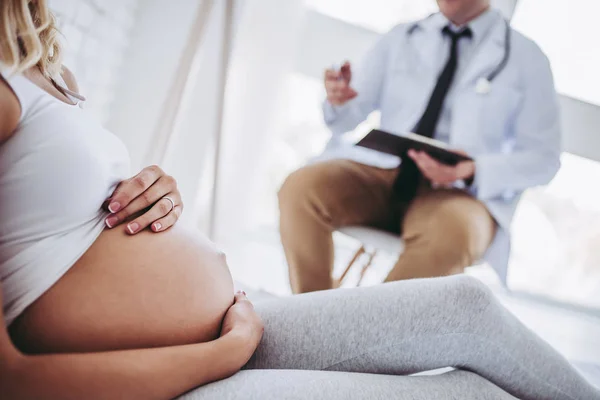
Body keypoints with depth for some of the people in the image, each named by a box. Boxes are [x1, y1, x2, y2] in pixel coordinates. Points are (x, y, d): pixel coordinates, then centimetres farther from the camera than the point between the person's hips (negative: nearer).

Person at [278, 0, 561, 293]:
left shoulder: (527, 59, 7)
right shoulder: (399, 40, 16)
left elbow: (543, 159, 3)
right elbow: (347, 121, 11)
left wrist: (473, 172, -16)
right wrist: (339, 101, -14)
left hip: (461, 190, -2)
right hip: (382, 170, 3)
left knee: (452, 233, -37)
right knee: (301, 187, -25)